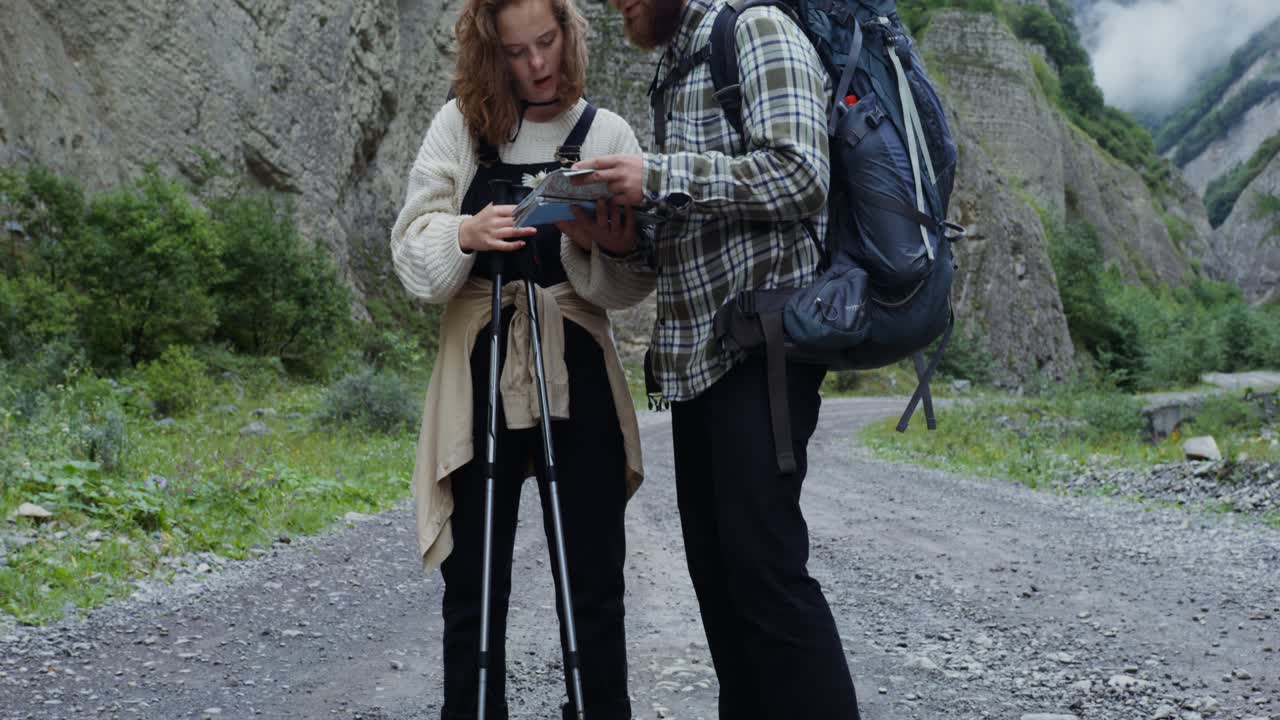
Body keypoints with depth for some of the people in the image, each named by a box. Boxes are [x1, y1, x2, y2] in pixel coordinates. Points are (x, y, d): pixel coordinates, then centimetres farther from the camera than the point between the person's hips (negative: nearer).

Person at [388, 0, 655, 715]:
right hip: (480, 375, 0)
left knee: (595, 585, 4)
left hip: (576, 377, 0)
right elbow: (411, 247, 1)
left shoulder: (608, 133, 5)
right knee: (474, 585, 4)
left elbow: (639, 278, 2)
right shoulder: (459, 126, 5)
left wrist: (592, 245, -20)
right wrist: (464, 235, -20)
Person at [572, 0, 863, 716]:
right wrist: (631, 240, 5)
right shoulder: (674, 76, 22)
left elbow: (798, 174, -17)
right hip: (697, 352, 9)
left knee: (764, 562, -13)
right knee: (717, 566, 8)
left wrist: (659, 178, -15)